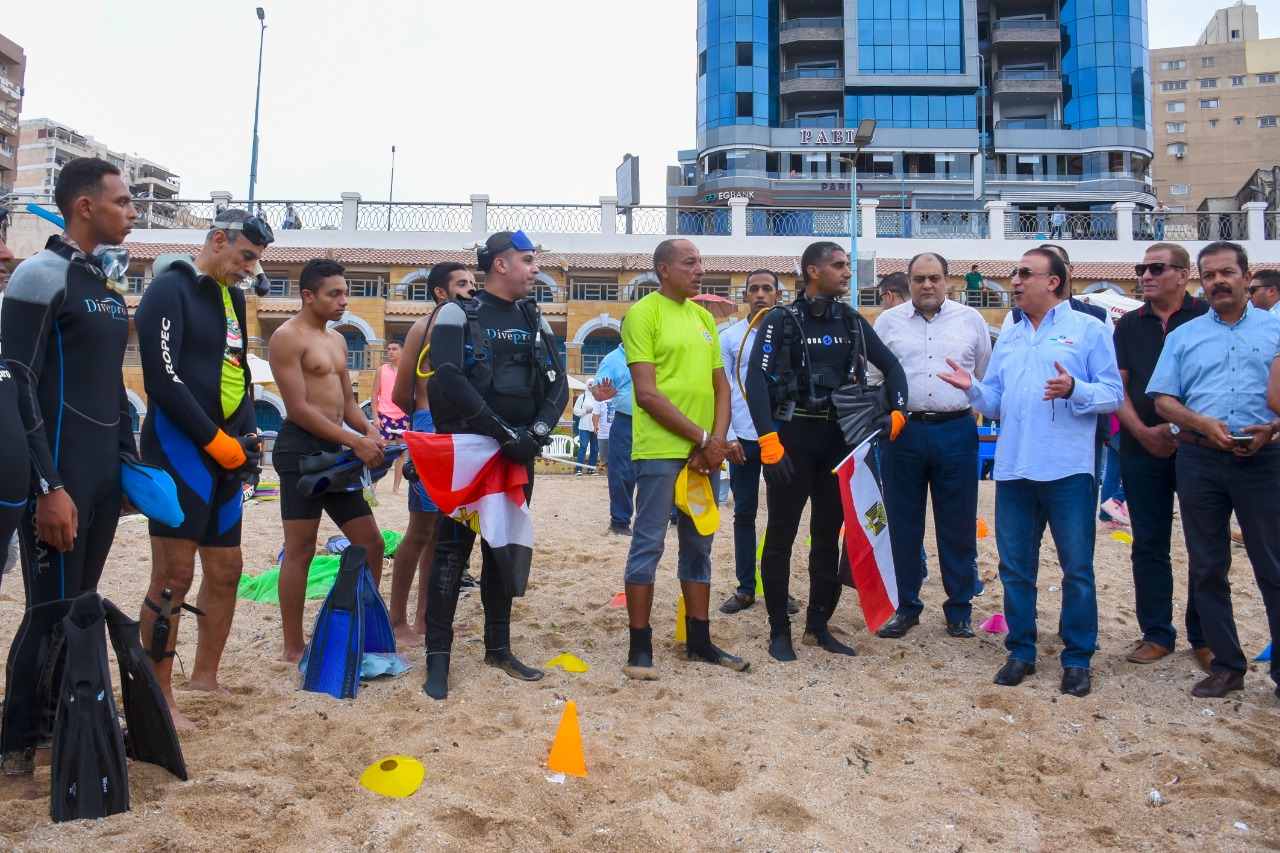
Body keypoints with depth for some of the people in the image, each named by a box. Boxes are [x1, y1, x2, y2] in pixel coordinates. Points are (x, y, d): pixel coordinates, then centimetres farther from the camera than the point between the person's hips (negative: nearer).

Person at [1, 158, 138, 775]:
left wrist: (130, 458, 17)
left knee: (82, 607, 12)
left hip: (105, 476, 8)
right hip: (59, 478, -7)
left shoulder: (108, 284, 15)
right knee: (51, 612, -1)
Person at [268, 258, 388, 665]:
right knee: (300, 550, -3)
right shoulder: (288, 337, -7)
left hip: (334, 449, 9)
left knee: (371, 543, 9)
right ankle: (293, 649, 7)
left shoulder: (337, 341, 19)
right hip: (300, 448, -8)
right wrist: (356, 441, -18)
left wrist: (370, 432, -2)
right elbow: (299, 408, -15)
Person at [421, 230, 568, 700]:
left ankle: (499, 648, 24)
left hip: (518, 455, 6)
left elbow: (557, 382, 7)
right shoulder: (458, 315, -5)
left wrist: (538, 430, -11)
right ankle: (438, 657, 5)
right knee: (453, 550, -3)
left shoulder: (533, 319, 13)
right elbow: (449, 380, -18)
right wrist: (504, 433, -22)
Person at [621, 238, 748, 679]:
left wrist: (717, 440, -4)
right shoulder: (643, 313, -6)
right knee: (649, 544, -2)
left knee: (699, 545, 13)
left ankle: (699, 640, 24)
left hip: (705, 453, 7)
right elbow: (647, 394, -13)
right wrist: (702, 439, -13)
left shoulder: (703, 317, 15)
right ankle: (640, 647, 8)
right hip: (660, 450, -7)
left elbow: (721, 386, 14)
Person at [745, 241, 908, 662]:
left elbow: (891, 366, 16)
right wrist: (769, 441, -23)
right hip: (793, 436, -5)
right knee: (781, 535, 1)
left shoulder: (852, 321, 10)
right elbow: (757, 379, -13)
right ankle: (779, 630, 12)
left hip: (839, 438, 5)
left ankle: (818, 625, 23)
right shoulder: (780, 320, -5)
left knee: (829, 535, 10)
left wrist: (897, 412, 0)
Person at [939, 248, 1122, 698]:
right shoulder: (1008, 338, 16)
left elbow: (1113, 394, -5)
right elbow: (995, 404, 14)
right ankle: (1021, 652, 24)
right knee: (1015, 567, 10)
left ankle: (1077, 659, 17)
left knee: (1077, 569, 3)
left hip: (1068, 470, -5)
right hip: (1014, 470, 5)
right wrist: (972, 388, -6)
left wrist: (1074, 390, -23)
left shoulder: (1088, 329, 1)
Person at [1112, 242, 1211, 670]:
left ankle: (1204, 637, 17)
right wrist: (1143, 431, -7)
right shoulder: (1129, 325, 10)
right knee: (1148, 544, 7)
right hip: (1143, 448, 3)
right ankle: (1156, 633, 18)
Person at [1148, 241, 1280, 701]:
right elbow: (1163, 399, 5)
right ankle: (1227, 664, 19)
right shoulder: (1183, 336, 13)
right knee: (1207, 568, 7)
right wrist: (1204, 424, -11)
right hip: (1199, 461, 2)